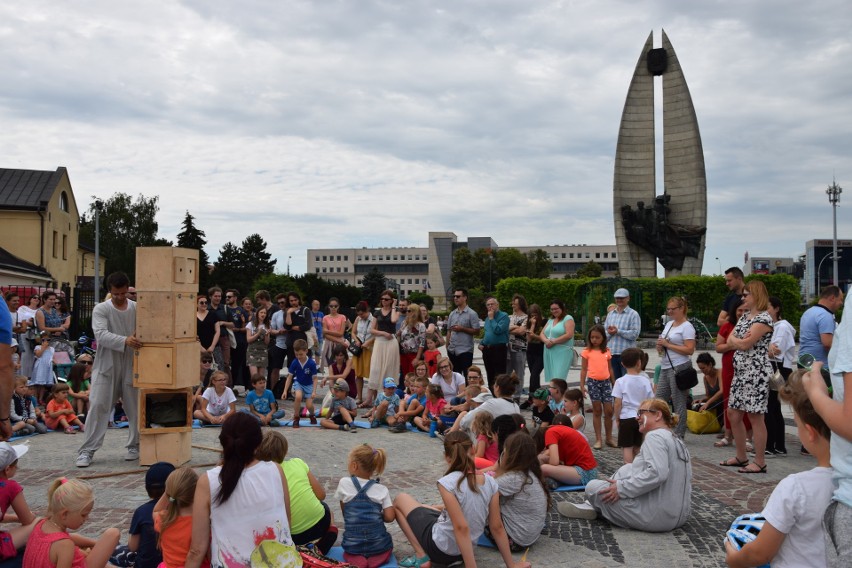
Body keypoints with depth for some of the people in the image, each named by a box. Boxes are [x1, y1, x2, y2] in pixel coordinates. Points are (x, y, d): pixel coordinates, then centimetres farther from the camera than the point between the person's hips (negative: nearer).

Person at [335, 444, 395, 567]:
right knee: (387, 543, 33)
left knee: (348, 553, 33)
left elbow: (344, 511, 10)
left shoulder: (344, 483, 0)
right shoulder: (382, 489, 1)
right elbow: (390, 517, -3)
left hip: (352, 545, 0)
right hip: (379, 545, 0)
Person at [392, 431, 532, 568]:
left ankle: (421, 556, 1)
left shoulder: (447, 483, -25)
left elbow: (461, 528, -27)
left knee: (400, 500, 12)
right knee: (429, 510, 32)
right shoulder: (490, 482, -9)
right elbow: (497, 527, -5)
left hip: (439, 548, -6)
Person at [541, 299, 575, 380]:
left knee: (558, 379, -16)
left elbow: (569, 335, -14)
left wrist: (553, 341, -14)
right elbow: (542, 334, 16)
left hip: (563, 352, -7)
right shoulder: (550, 320, 20)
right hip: (549, 353, 7)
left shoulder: (568, 319, -2)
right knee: (550, 378, 4)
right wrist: (546, 341, -7)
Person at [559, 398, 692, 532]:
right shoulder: (677, 440, 15)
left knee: (592, 486, -3)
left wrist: (622, 489, -19)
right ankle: (591, 506, 21)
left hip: (656, 517, -10)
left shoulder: (655, 436, -14)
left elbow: (657, 473, -28)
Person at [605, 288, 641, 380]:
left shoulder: (633, 314, -1)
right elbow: (604, 333, 13)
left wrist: (618, 331, -16)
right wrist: (609, 332, -10)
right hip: (612, 353, 5)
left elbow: (635, 334, -12)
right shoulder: (610, 314, 17)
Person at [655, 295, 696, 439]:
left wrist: (668, 345, -16)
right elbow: (663, 344, 26)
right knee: (659, 400, 8)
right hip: (665, 367, 9)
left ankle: (679, 435, 5)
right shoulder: (669, 324, 17)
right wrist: (660, 347, 2)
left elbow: (690, 350, -17)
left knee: (679, 403, -2)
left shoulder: (687, 326, -7)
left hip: (679, 367, -8)